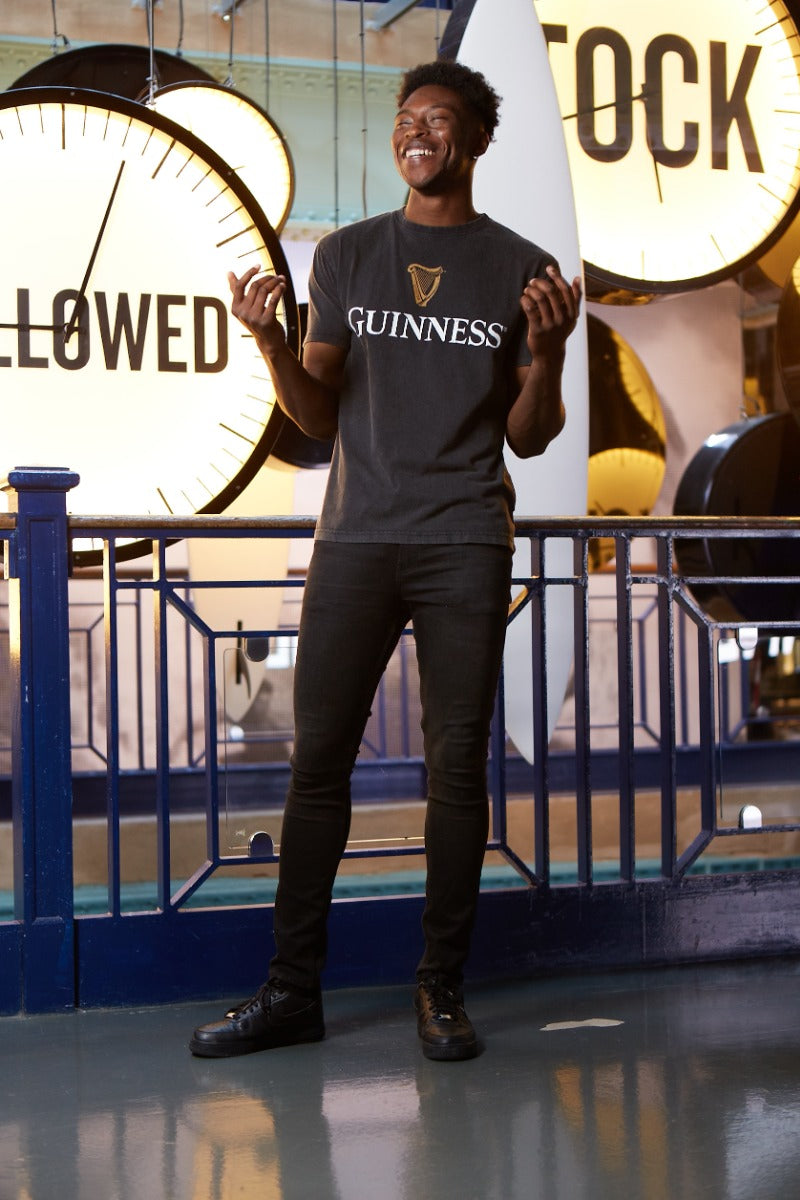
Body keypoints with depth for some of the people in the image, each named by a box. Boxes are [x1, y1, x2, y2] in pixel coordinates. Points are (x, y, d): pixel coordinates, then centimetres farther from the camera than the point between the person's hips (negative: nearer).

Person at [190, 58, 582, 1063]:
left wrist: (548, 354, -10)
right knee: (318, 761, -1)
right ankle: (291, 990, 7)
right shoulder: (345, 256, 12)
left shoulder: (521, 270, 8)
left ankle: (441, 990, 10)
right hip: (356, 537, 1)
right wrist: (269, 341, -5)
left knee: (457, 764, 0)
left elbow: (530, 437, 9)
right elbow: (318, 417, 12)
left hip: (465, 545, -1)